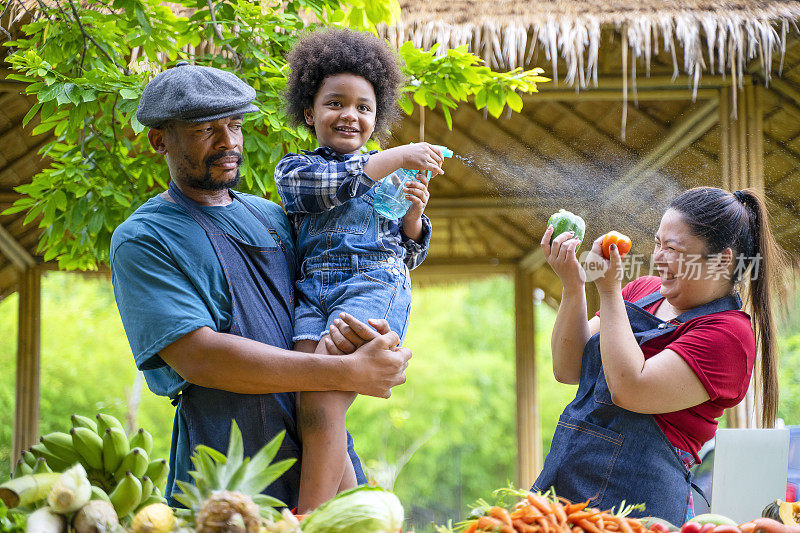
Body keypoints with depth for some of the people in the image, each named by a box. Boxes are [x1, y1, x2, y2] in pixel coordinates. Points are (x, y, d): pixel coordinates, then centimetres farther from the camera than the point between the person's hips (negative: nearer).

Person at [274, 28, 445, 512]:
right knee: (312, 411, -17)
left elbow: (408, 256, 24)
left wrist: (414, 215, 3)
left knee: (320, 405, -21)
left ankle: (308, 523, -20)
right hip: (314, 291, 1)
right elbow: (324, 186, -8)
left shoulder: (390, 175, 22)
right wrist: (397, 158, -10)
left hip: (375, 287, -1)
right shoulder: (294, 167, 17)